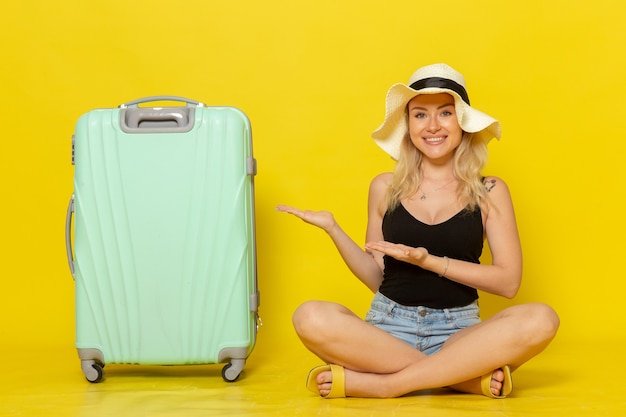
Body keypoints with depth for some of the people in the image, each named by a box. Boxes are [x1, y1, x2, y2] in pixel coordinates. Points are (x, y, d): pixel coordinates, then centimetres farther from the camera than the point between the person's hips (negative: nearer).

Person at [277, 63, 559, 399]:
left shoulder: (489, 191, 5)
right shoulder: (386, 188, 8)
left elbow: (508, 281, -3)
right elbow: (377, 278, 11)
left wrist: (430, 261, -13)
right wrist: (333, 229, -2)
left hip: (458, 333, 0)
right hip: (389, 328, 1)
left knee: (540, 319, -30)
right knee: (311, 318, -30)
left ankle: (380, 383, -25)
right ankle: (470, 378, -23)